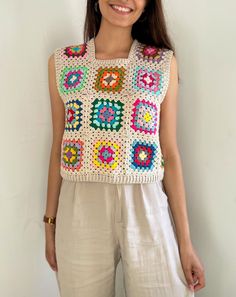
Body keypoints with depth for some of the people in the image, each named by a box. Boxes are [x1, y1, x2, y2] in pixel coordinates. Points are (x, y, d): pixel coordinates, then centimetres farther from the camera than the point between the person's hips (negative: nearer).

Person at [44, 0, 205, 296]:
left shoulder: (165, 63, 1)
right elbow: (58, 148, 7)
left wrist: (185, 240, 0)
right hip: (79, 212, 1)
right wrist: (50, 223, 9)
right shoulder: (61, 62, 4)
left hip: (146, 207, 0)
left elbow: (170, 153, 1)